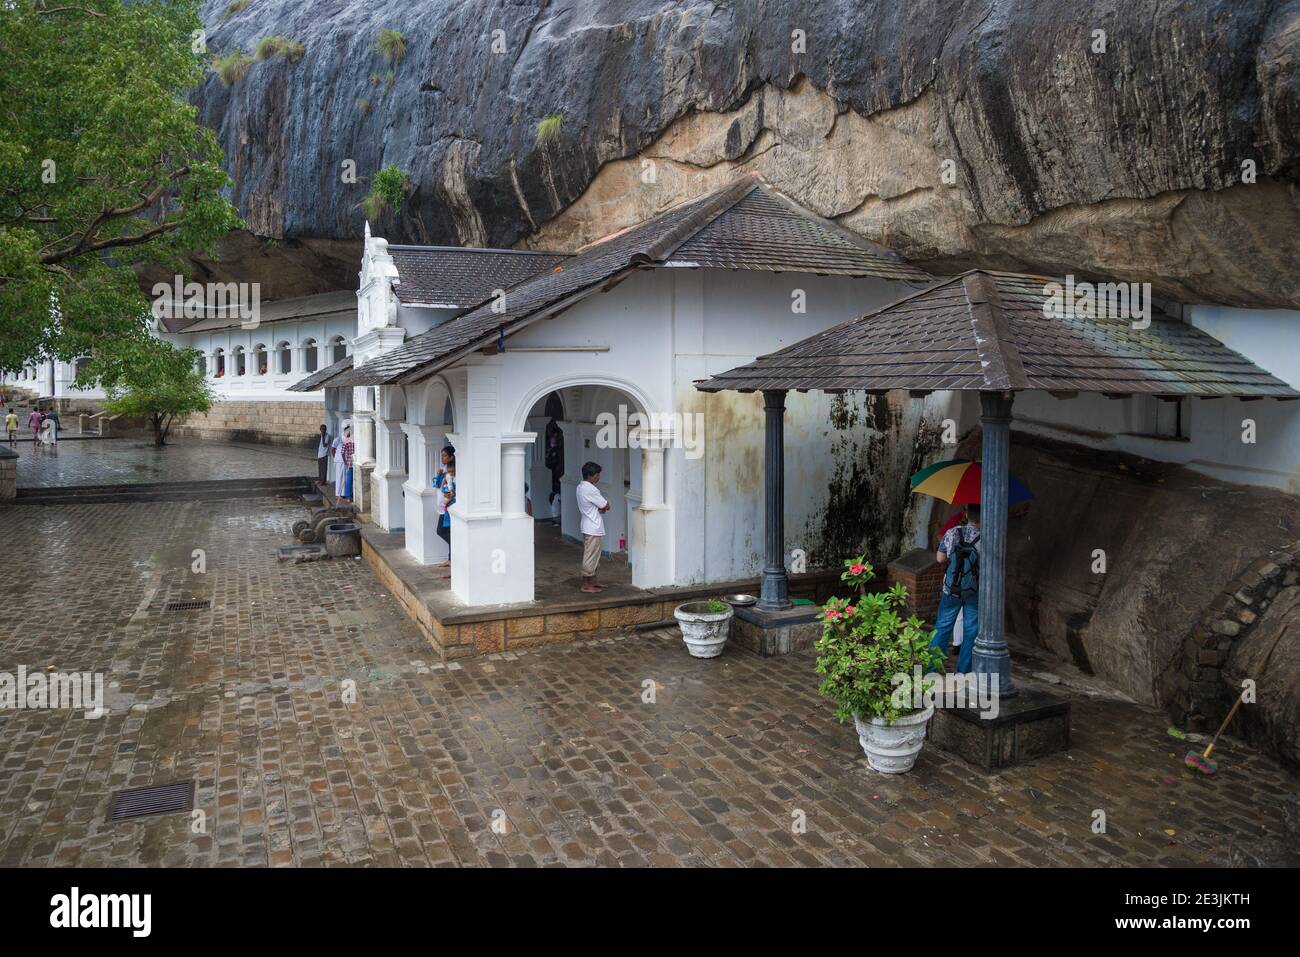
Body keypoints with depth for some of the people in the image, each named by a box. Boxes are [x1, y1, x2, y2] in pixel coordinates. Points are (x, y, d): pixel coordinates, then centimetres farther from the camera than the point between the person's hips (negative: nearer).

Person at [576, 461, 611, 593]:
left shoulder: (580, 487, 10)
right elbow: (606, 506, -17)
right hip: (594, 529, -10)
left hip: (587, 527, 10)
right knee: (591, 556, -3)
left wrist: (600, 508, 0)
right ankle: (586, 585, 2)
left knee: (593, 557, 18)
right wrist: (603, 508, 5)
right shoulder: (590, 489, -21)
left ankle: (593, 581, 26)